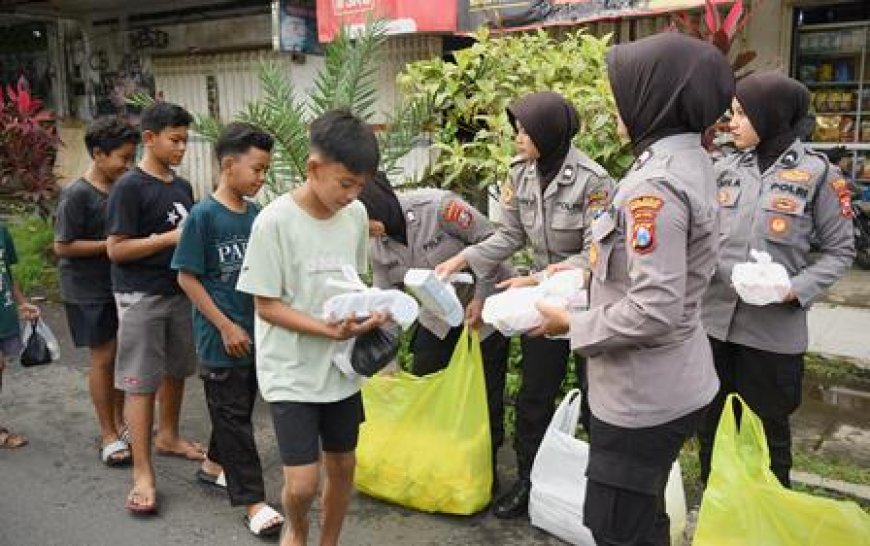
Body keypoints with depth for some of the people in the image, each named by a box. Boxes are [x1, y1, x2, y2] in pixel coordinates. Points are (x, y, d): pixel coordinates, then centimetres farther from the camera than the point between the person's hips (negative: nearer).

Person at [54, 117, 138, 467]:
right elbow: (62, 246, -15)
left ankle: (120, 423, 27)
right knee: (103, 358, 1)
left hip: (120, 286, 6)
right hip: (89, 292, -6)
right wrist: (110, 245, -18)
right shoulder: (77, 195, -16)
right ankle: (108, 435, 15)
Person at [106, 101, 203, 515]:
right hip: (141, 297, -7)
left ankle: (167, 437, 38)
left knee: (176, 370, 17)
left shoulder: (182, 187, 10)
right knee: (141, 382, -2)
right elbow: (116, 249, -15)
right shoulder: (130, 187, -11)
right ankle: (142, 473, 4)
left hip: (179, 291, 7)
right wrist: (171, 238, -19)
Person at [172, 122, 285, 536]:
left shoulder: (256, 214, 4)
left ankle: (214, 465, 41)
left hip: (254, 330, 7)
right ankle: (253, 501, 10)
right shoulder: (203, 215, -14)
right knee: (232, 414, 2)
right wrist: (225, 326, -15)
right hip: (221, 335, -6)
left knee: (240, 406, 19)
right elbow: (187, 277, -12)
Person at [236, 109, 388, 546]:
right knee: (302, 483, -5)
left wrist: (367, 313, -8)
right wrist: (328, 330, -25)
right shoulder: (274, 220, -17)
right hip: (291, 372, -5)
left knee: (343, 465, 15)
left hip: (341, 367, 5)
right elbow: (266, 305, -14)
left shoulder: (356, 214, -1)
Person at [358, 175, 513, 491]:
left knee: (486, 393, 1)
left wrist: (481, 299, -19)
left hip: (487, 303, -5)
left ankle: (485, 472, 20)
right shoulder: (378, 248, -9)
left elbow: (490, 241, -20)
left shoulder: (437, 206, -28)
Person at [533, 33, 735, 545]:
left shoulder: (656, 183, -26)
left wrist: (572, 324, -16)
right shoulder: (690, 159, 5)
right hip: (670, 385, 10)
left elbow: (654, 312, -29)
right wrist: (583, 268, 11)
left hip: (643, 396, -10)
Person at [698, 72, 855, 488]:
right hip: (714, 321, 4)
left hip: (774, 330, -4)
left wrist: (796, 289, -16)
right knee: (710, 426, 18)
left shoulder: (818, 173, -6)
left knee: (769, 430, 14)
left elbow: (839, 250, -3)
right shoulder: (725, 169, 4)